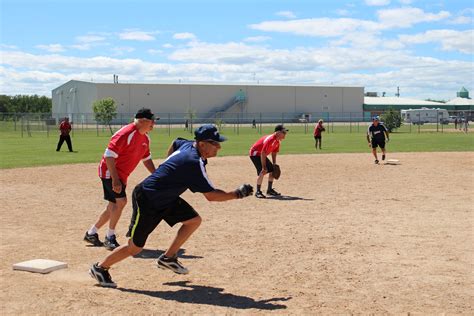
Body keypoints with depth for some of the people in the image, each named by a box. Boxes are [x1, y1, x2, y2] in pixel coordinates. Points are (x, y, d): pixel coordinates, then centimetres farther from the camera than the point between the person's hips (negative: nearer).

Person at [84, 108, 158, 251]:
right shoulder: (126, 133, -23)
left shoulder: (145, 138, 5)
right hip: (110, 171, -9)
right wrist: (115, 179, -30)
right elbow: (109, 156, -26)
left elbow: (146, 159, 18)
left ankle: (91, 233, 28)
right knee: (121, 201, -20)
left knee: (113, 206, 13)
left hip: (121, 175, 9)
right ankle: (110, 237, -7)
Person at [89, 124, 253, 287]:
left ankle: (168, 258, 16)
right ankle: (100, 268, 21)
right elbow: (211, 195, -27)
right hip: (146, 200, -9)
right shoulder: (194, 163, -30)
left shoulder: (188, 144, -4)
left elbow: (175, 143, 21)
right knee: (135, 247, 0)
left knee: (194, 220, 4)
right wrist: (237, 194, -20)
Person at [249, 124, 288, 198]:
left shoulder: (277, 141, -1)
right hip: (255, 153, -10)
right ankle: (258, 192, -13)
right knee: (262, 172, -22)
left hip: (261, 155, 10)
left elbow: (274, 153, 10)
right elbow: (263, 153, -31)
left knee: (272, 170, 8)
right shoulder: (270, 140, -30)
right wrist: (264, 167, -29)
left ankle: (270, 190, 19)